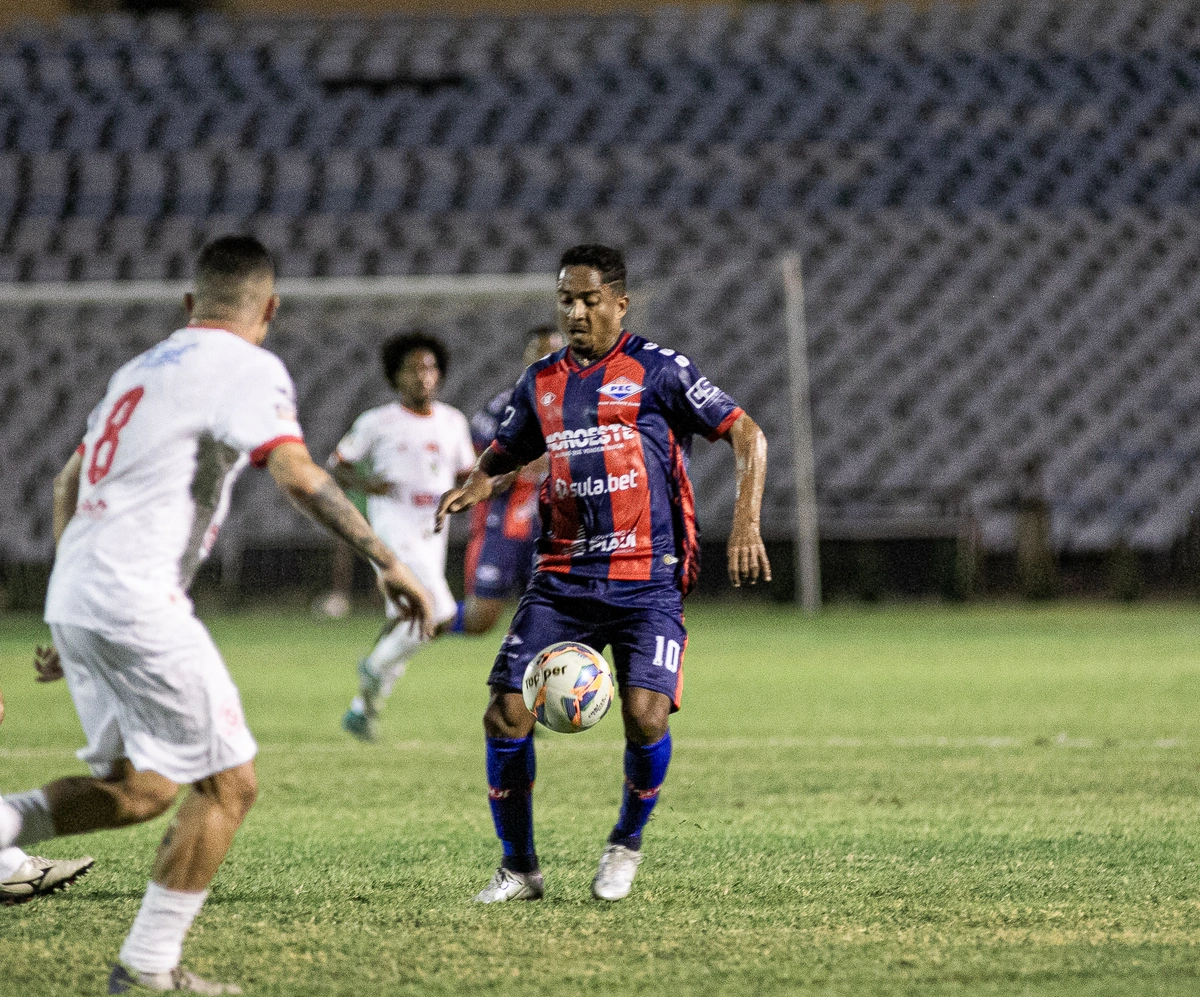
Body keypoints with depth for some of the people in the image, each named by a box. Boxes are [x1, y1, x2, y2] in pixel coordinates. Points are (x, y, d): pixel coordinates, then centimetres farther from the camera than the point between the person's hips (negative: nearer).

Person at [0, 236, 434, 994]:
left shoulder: (143, 368, 22)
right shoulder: (249, 369, -4)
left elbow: (70, 483, 28)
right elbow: (297, 475, -20)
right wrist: (388, 563, -19)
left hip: (73, 597, 9)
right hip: (137, 604, -9)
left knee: (137, 788, 18)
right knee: (228, 783, 0)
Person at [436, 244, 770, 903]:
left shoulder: (656, 370, -2)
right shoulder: (541, 383, 12)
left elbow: (747, 435, -2)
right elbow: (503, 454, 27)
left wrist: (746, 523, -14)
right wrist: (478, 483, 3)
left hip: (647, 581, -4)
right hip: (562, 578, 4)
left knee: (645, 714, -20)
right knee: (506, 713, -8)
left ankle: (627, 844, 9)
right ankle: (518, 868, 9)